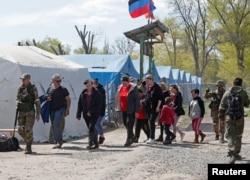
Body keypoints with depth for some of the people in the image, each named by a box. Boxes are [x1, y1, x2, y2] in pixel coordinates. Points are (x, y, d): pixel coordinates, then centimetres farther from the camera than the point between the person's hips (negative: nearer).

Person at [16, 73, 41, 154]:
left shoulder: (33, 88, -4)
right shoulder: (20, 88, 8)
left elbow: (37, 101, -4)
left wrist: (38, 113, -8)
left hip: (30, 112, -4)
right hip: (21, 112, 4)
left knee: (28, 130, -10)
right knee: (21, 130, 0)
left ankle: (28, 148, -1)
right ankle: (27, 141, 26)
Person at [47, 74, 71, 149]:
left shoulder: (63, 89, -2)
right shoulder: (49, 89, 8)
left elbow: (68, 100, 1)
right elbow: (47, 98, 21)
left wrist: (67, 109, -7)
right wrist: (47, 99, -3)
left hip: (61, 109, -5)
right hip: (52, 110, 5)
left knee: (56, 124, -19)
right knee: (54, 126, 7)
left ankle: (59, 141, -13)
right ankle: (58, 142, 16)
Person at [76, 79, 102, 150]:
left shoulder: (97, 93, -7)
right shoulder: (83, 93, 5)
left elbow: (98, 105, -10)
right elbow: (80, 104, 8)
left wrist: (91, 112, -16)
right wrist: (78, 115, 5)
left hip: (94, 114, -5)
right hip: (86, 115, 5)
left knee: (91, 128, -17)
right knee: (91, 129, 11)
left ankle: (90, 144, -18)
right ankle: (96, 144, 22)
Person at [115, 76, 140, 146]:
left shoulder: (133, 88, -10)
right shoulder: (120, 88, 7)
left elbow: (137, 100, -10)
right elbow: (118, 98, 14)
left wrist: (136, 111, -13)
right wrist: (118, 108, 8)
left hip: (131, 110, -6)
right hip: (123, 110, 7)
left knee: (129, 125, -8)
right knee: (126, 124, 14)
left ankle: (128, 140, -2)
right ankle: (132, 137, 32)